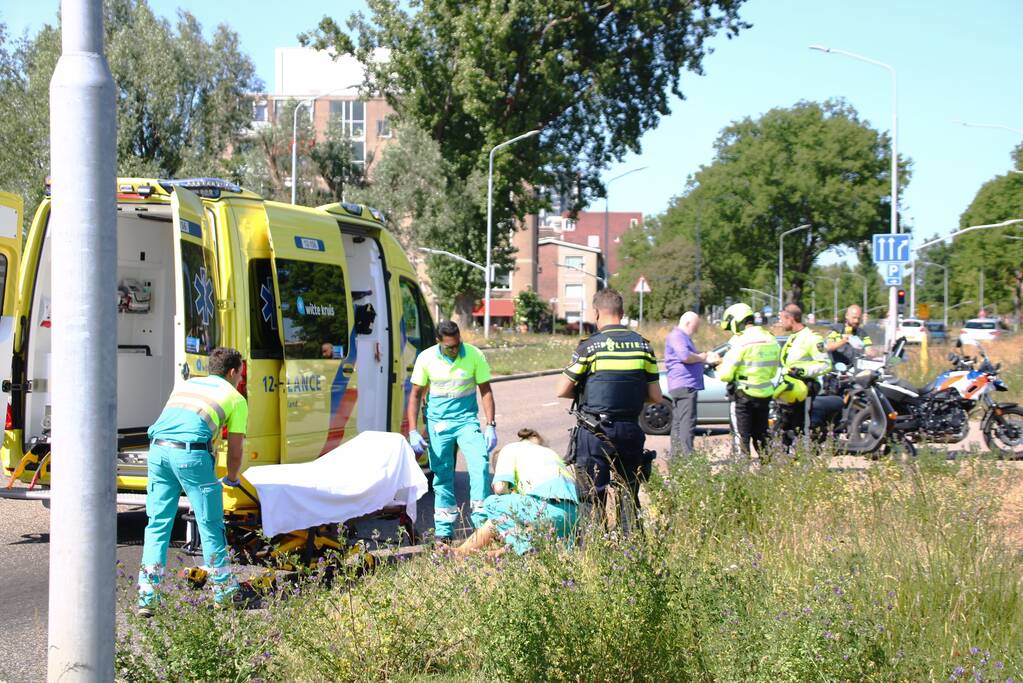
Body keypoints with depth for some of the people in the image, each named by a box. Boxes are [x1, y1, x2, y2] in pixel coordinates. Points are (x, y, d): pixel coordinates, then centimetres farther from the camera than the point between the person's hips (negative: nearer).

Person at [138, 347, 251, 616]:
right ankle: (224, 591, 18)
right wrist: (231, 479, 35)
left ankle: (147, 596, 5)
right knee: (210, 525, 8)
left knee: (157, 524, 10)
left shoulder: (185, 385, 30)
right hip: (191, 453, -5)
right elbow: (235, 447, 15)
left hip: (158, 449, 5)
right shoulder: (235, 398, 15)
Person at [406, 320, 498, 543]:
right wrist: (413, 432, -5)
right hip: (438, 422, 1)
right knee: (442, 474, 4)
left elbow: (485, 390, -1)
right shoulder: (426, 358, -5)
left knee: (480, 463, -18)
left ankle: (481, 520, -12)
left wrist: (490, 425, -8)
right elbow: (415, 395, 2)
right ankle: (444, 529, 13)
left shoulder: (474, 356, -7)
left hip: (467, 420, -1)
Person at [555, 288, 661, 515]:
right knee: (630, 497, 13)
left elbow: (562, 391, -6)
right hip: (631, 432, 4)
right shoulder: (643, 346, 4)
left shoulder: (590, 346, -8)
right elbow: (655, 397, 5)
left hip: (595, 434, -4)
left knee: (592, 497, 2)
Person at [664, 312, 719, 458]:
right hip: (684, 385, -11)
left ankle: (675, 457, 15)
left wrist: (707, 358, 15)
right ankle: (687, 457, -19)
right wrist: (702, 357, -9)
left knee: (678, 424, 12)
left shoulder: (683, 337, 25)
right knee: (687, 423, -14)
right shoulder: (677, 336, -11)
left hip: (685, 386, 11)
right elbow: (685, 356, -25)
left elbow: (691, 357, 32)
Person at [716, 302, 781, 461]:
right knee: (761, 435, 17)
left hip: (743, 395, -7)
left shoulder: (740, 341, -16)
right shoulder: (771, 339, 7)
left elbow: (725, 374, -17)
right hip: (765, 394, 7)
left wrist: (721, 369, 4)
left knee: (741, 437, 1)